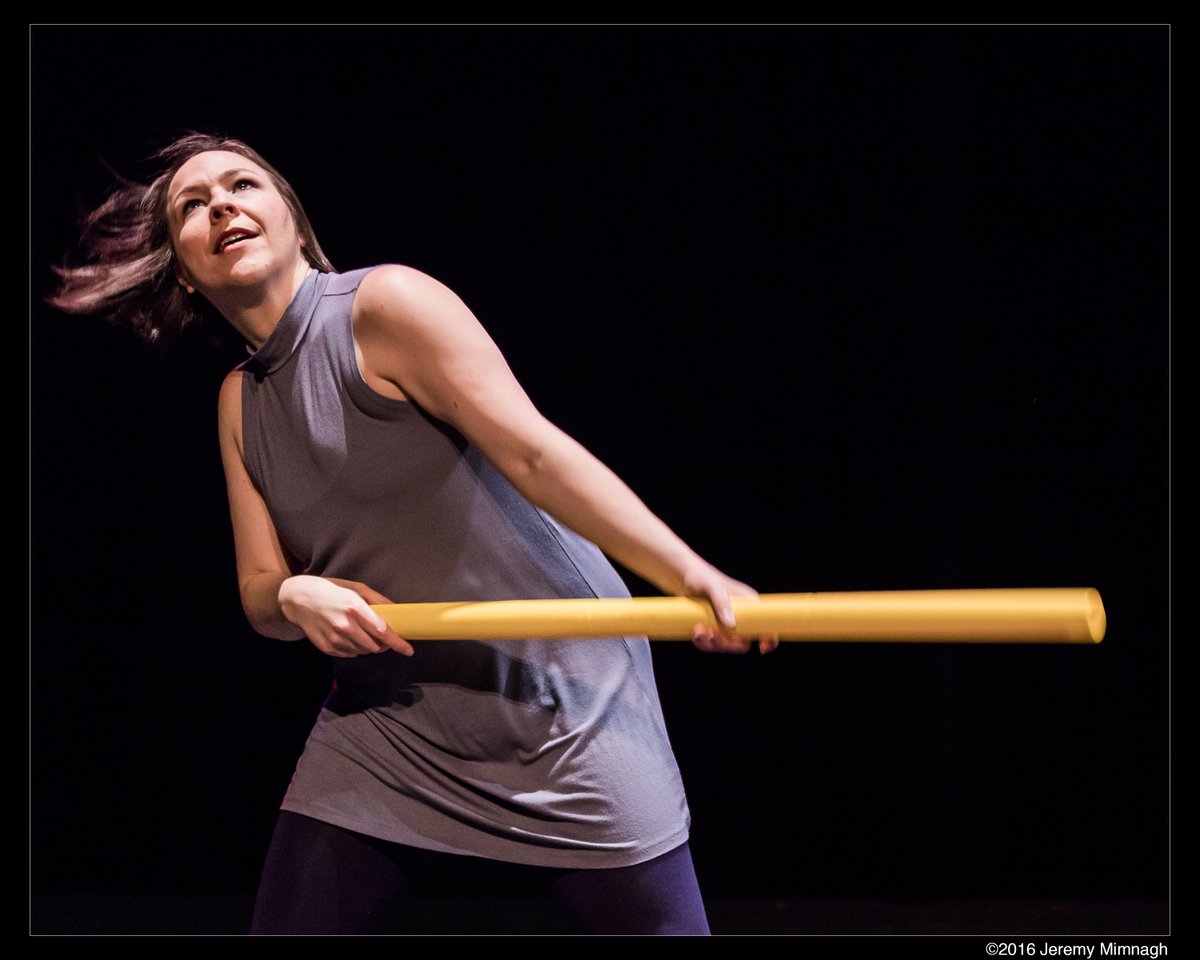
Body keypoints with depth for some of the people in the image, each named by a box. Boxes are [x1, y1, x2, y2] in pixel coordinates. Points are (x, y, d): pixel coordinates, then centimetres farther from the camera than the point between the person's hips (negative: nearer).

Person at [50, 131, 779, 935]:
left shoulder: (383, 303, -12)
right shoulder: (239, 399, 9)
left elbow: (534, 452, -20)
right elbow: (259, 590, 10)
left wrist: (690, 574, -30)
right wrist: (294, 597, -15)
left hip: (558, 699, -6)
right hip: (388, 713, 6)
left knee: (654, 923, -9)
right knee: (285, 924, 0)